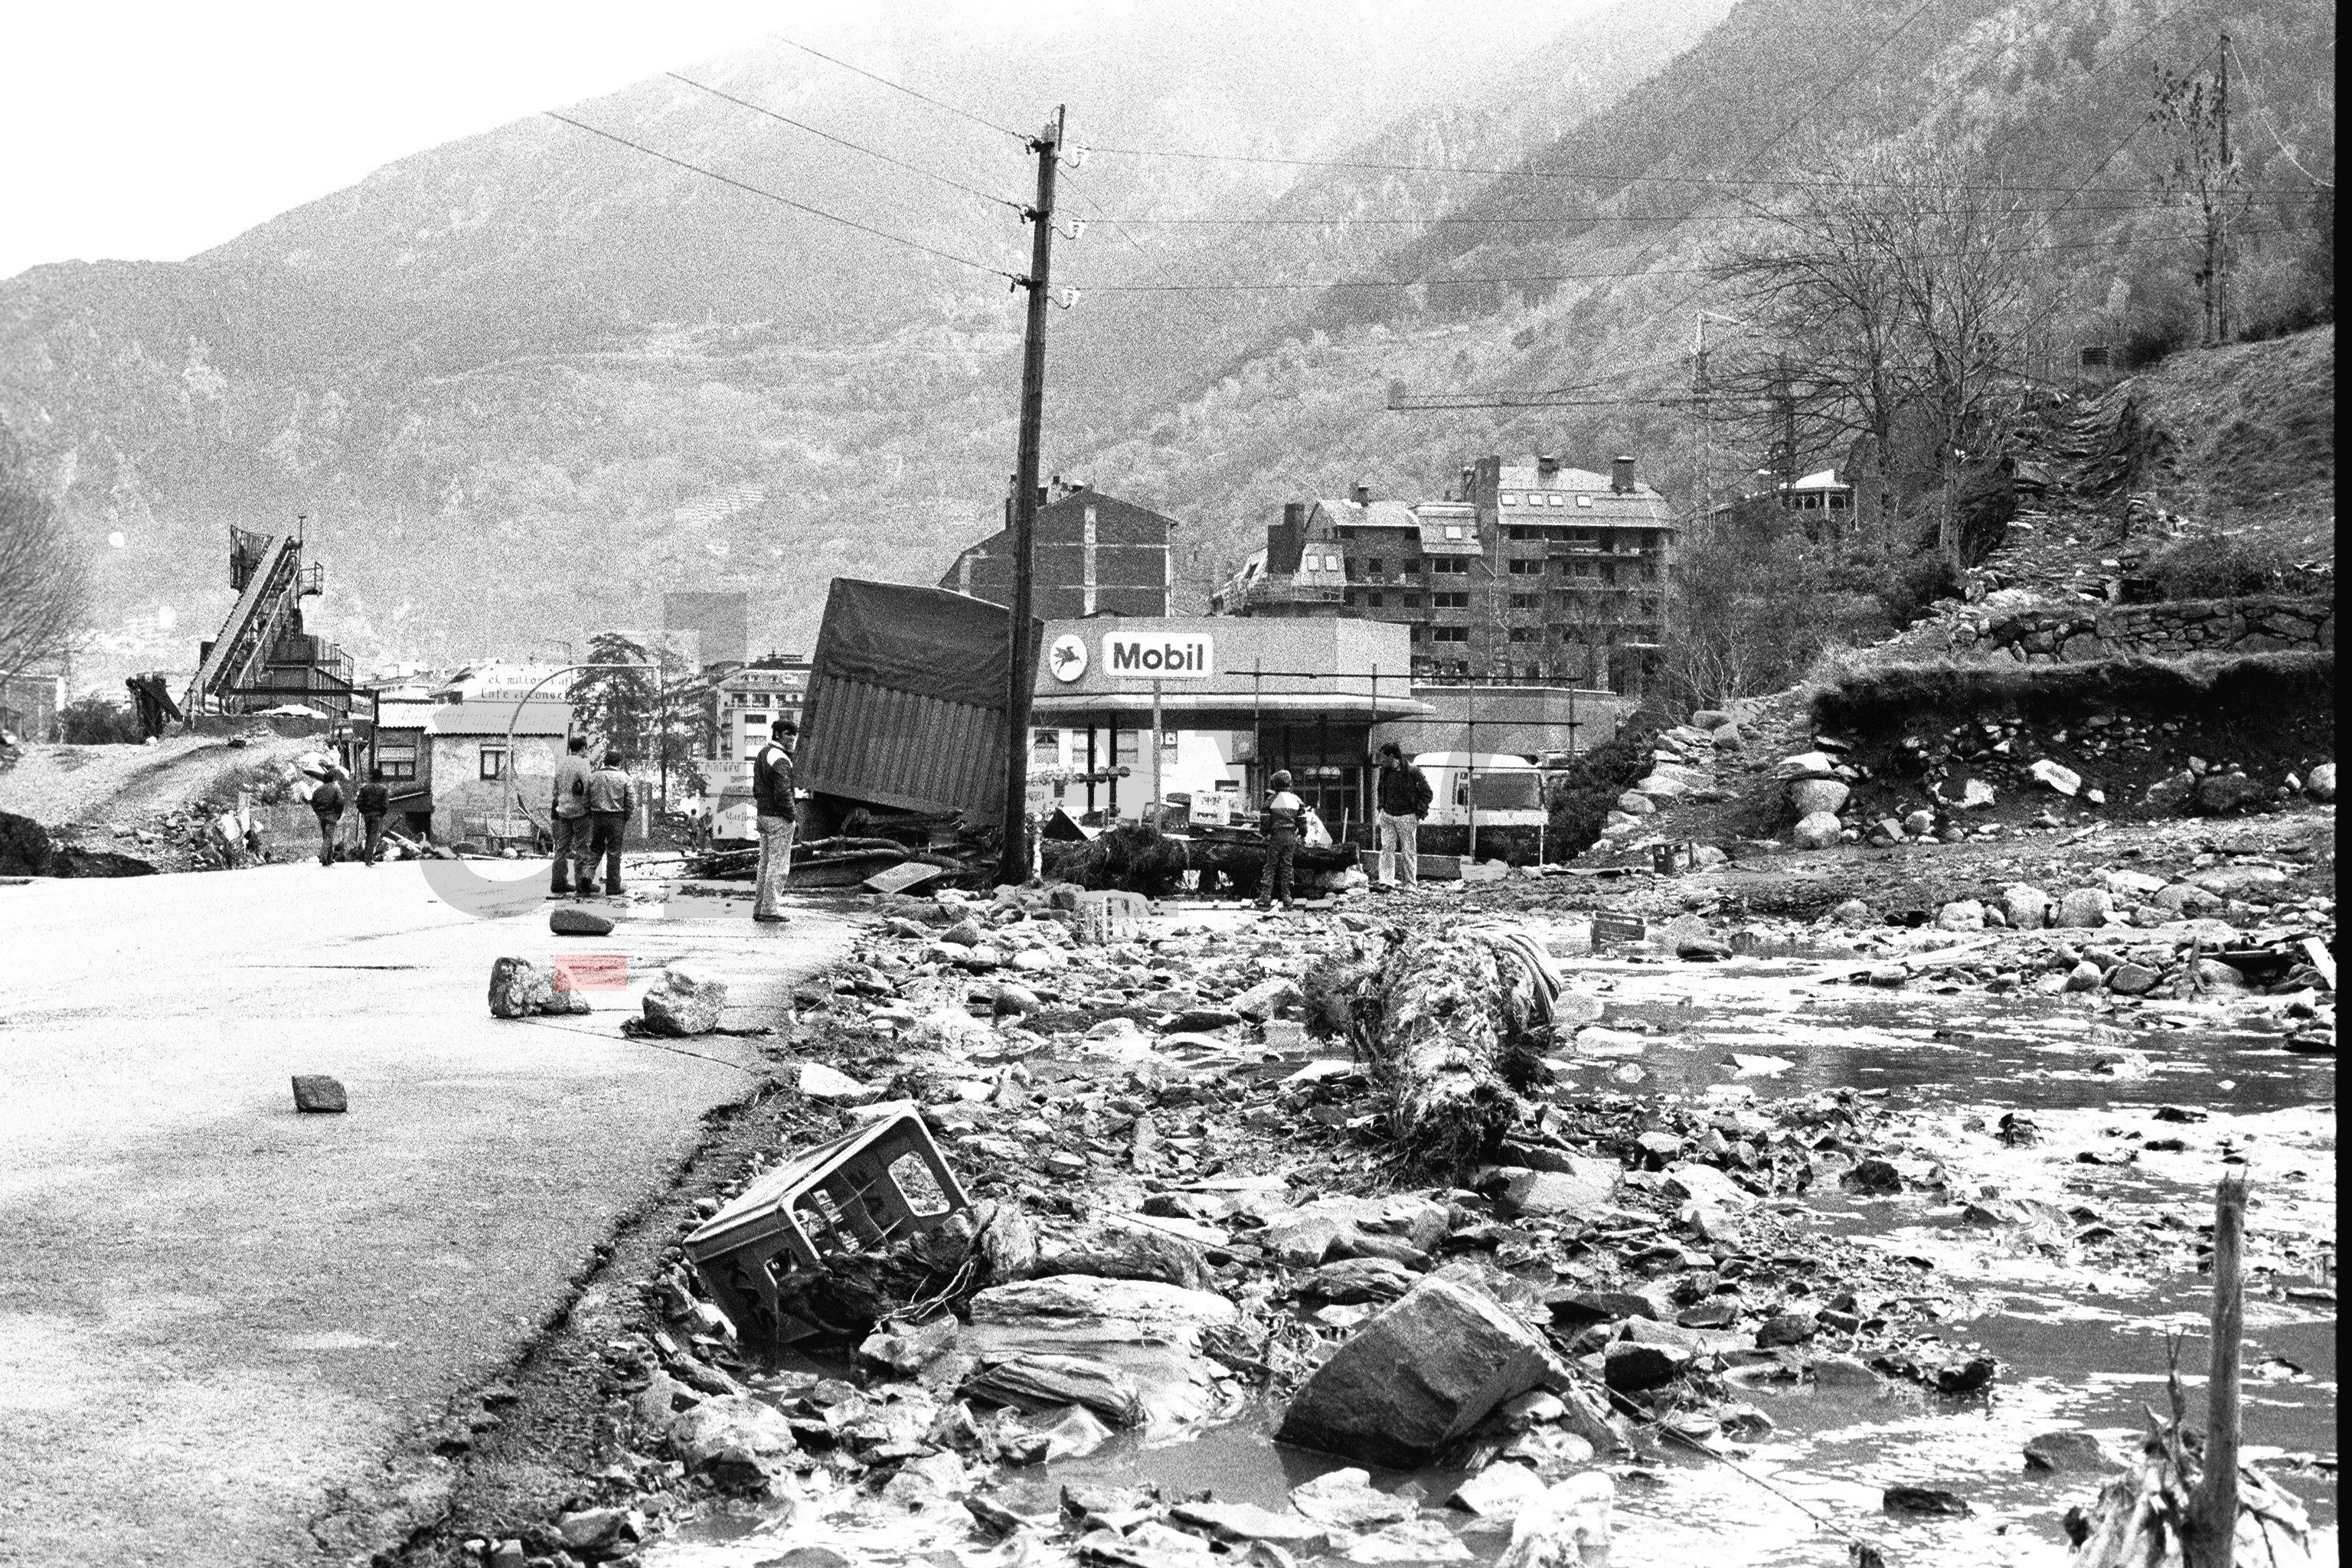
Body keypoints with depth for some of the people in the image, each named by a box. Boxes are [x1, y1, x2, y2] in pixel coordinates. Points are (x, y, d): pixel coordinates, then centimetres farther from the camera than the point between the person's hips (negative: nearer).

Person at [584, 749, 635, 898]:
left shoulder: (592, 777, 5)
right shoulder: (624, 778, -3)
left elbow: (585, 800, 4)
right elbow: (632, 803, -7)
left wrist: (591, 816, 14)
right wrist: (625, 818, 6)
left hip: (597, 817, 2)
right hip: (617, 819, -2)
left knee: (595, 849, 18)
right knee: (614, 854, 4)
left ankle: (587, 874, -6)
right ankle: (612, 890, 7)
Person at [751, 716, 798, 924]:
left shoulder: (762, 754, 14)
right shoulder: (781, 760, -18)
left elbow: (756, 788, 19)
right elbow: (783, 794, -22)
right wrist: (793, 816, -13)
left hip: (763, 815, 10)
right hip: (778, 819, -10)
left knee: (765, 863, 15)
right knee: (778, 865, -4)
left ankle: (759, 907, 19)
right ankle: (769, 909, -3)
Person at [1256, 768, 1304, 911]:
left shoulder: (1271, 799, -3)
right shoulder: (1296, 800, 6)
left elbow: (1266, 820, -2)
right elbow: (1303, 820, 5)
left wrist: (1265, 835, 11)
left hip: (1276, 836, -3)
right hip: (1291, 837, 3)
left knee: (1270, 867, 2)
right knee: (1286, 867, 9)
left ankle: (1265, 897, -5)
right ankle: (1286, 898, 8)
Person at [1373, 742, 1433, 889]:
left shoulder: (1412, 772, -13)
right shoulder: (1384, 770, 7)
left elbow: (1427, 793, -6)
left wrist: (1420, 811, -10)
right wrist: (1381, 806, 15)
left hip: (1406, 817, -5)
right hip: (1387, 815, 5)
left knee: (1408, 851, 2)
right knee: (1387, 848, -2)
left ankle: (1411, 883, 11)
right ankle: (1386, 881, -3)